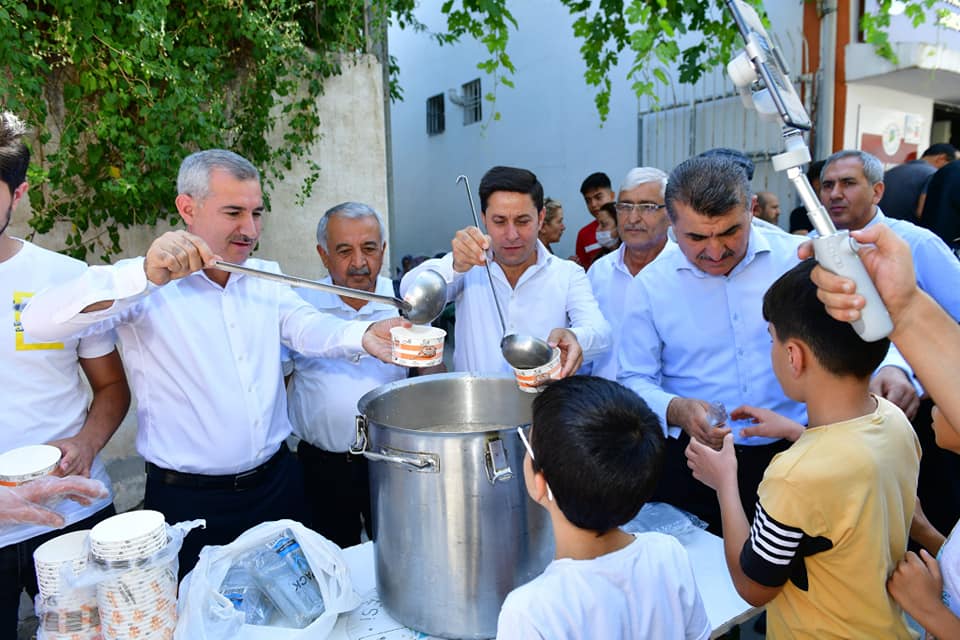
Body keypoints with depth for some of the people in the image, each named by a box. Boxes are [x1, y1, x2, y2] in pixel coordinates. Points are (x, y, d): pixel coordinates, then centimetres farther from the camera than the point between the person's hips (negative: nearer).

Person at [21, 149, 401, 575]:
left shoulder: (267, 277, 7)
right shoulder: (148, 286, -9)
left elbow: (305, 327, -9)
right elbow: (40, 321, -21)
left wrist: (364, 336, -31)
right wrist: (146, 276, -36)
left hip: (277, 482, 5)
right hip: (189, 503, -4)